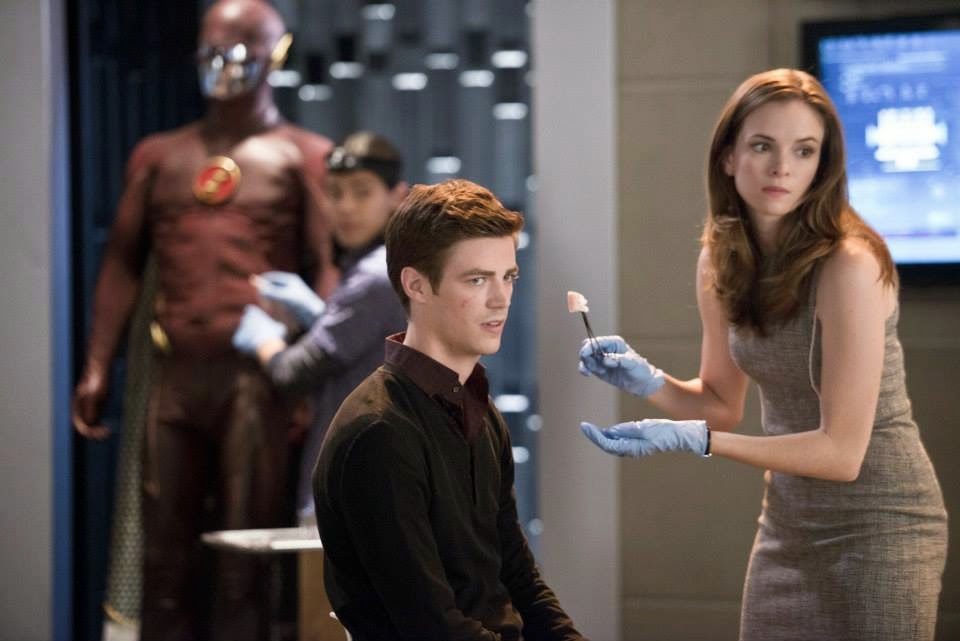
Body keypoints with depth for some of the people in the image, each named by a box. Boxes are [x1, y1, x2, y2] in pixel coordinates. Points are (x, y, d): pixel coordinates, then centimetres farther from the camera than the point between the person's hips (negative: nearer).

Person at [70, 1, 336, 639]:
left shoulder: (303, 156, 6)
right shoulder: (159, 155, 18)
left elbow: (326, 269, -2)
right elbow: (123, 263, 17)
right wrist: (97, 367, 8)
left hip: (257, 375, -4)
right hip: (174, 373, 4)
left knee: (245, 561, -3)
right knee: (165, 556, 5)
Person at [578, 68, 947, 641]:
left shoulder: (850, 266, -22)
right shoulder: (720, 261, -1)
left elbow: (842, 452, -22)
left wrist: (691, 439, -27)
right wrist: (646, 380, -9)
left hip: (880, 525, -6)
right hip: (789, 525, 6)